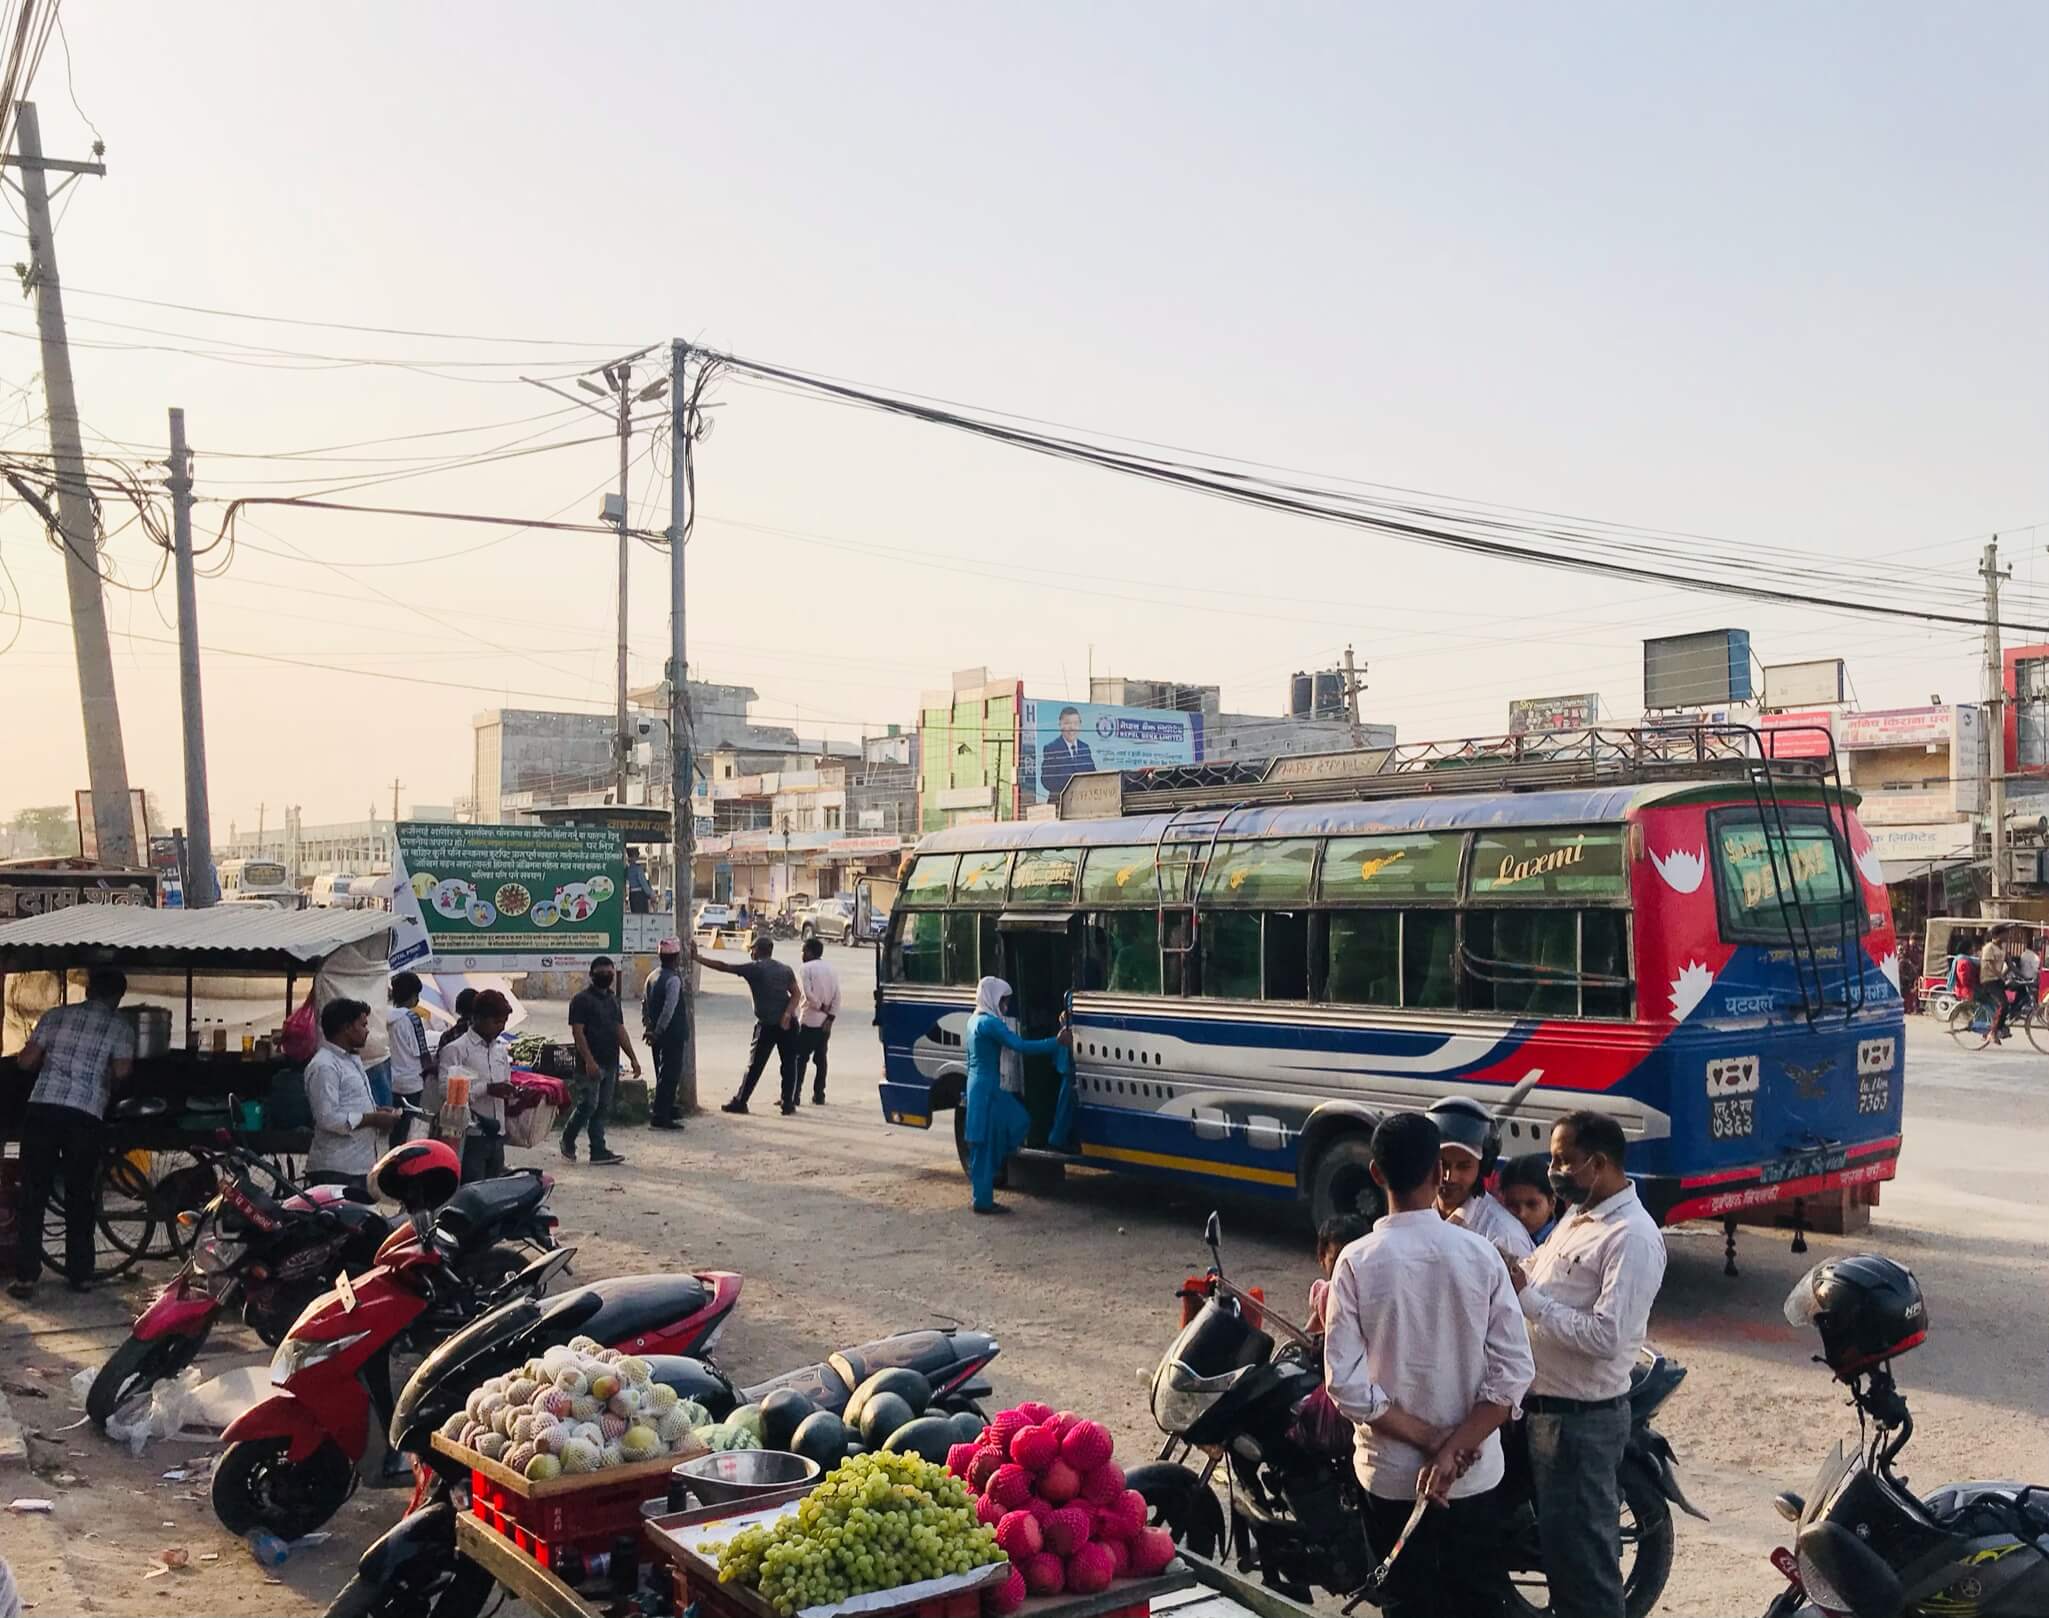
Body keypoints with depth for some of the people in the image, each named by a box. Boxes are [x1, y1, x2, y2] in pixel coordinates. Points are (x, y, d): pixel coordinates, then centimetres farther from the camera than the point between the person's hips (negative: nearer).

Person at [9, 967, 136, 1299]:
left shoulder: (55, 1015, 13)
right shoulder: (120, 1026, 7)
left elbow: (26, 1061, 7)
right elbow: (122, 1071, -6)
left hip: (42, 1108, 1)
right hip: (86, 1116, -1)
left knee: (33, 1196, 5)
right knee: (80, 1198, 10)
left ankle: (25, 1277, 1)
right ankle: (80, 1274, 15)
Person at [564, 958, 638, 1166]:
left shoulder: (613, 1000, 16)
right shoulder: (581, 999, -7)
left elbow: (620, 1030, 18)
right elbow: (577, 1032, -14)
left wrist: (633, 1058, 11)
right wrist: (589, 1060, -22)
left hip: (610, 1064, 7)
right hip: (591, 1065, -7)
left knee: (603, 1108, 7)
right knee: (588, 1105, -8)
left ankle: (598, 1151, 9)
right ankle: (567, 1141, 14)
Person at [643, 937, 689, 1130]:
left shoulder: (653, 977, 10)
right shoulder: (674, 980, -17)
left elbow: (644, 1004, 14)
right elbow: (669, 1009, -23)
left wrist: (647, 1026, 14)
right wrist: (658, 1031, -15)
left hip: (658, 1036, 9)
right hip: (671, 1034, -9)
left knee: (664, 1074, 19)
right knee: (670, 1074, -4)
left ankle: (666, 1110, 30)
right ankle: (660, 1117, -5)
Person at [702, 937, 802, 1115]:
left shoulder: (753, 968, -2)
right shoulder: (785, 969, 10)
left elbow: (722, 966, -1)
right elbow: (796, 993, -1)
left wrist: (697, 957, 5)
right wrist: (788, 1014, -11)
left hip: (767, 1025, -3)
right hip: (788, 1024, 3)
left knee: (754, 1065, 5)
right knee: (789, 1064, 9)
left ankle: (740, 1102, 11)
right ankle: (788, 1104, 6)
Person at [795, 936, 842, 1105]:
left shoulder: (805, 968, -7)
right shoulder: (831, 970, 11)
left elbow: (808, 994, -18)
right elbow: (837, 997, 2)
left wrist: (819, 1007, -4)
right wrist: (830, 1016, -3)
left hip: (808, 1020, -6)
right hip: (825, 1022, 6)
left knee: (800, 1058, -3)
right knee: (820, 1058, 11)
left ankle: (794, 1094, -7)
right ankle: (819, 1096, 12)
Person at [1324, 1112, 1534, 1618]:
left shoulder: (1356, 1262, -13)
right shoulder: (1479, 1254, -9)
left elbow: (1346, 1383, -16)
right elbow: (1513, 1372, -12)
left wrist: (1429, 1442, -11)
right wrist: (1454, 1448, -14)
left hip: (1391, 1473, -1)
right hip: (1476, 1471, 2)